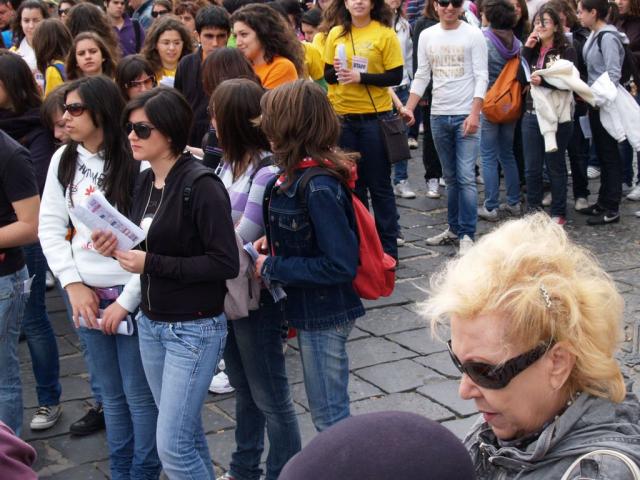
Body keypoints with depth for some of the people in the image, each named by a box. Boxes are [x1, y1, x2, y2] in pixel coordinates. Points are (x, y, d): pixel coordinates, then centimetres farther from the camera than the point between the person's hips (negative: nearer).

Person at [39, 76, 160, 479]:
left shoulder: (136, 163, -12)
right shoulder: (63, 160, 5)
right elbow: (50, 227, 7)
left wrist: (127, 300, -14)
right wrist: (74, 284, -3)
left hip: (132, 296, -5)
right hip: (87, 295, 5)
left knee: (140, 395, 2)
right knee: (111, 394, 17)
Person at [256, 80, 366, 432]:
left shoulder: (318, 187, -25)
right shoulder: (297, 175, 2)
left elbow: (341, 265, -26)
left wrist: (272, 267, -19)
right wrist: (274, 243, 1)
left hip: (325, 315, -9)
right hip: (310, 310, 9)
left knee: (329, 415, 5)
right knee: (330, 411, 21)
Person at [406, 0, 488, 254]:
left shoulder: (473, 35, -3)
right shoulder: (427, 36, 8)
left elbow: (481, 77, -7)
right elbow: (421, 77, 11)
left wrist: (474, 114, -16)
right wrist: (408, 109, 1)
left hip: (466, 116, -4)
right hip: (438, 116, 4)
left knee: (466, 177, -8)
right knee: (451, 177, 12)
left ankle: (467, 234, -4)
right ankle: (454, 228, 21)